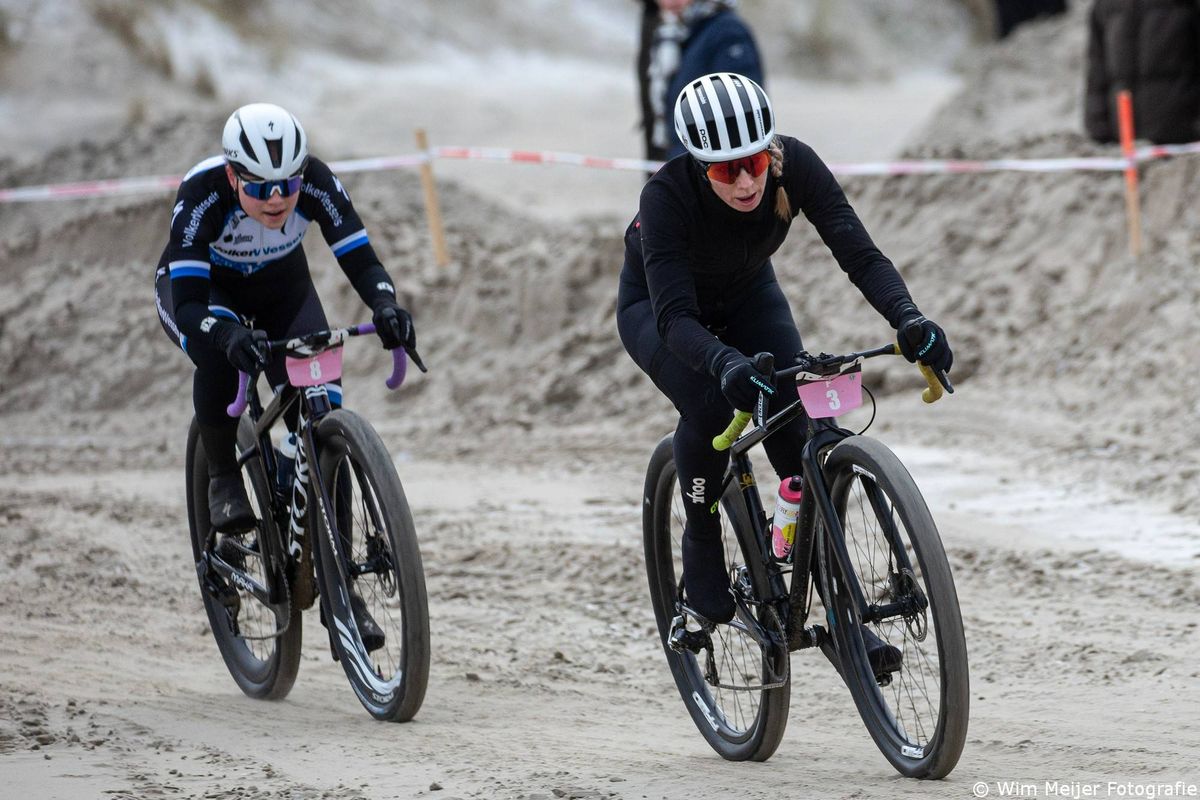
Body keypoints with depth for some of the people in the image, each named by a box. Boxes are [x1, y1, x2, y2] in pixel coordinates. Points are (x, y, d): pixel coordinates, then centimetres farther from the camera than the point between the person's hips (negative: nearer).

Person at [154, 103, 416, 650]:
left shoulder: (316, 184, -31)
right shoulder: (202, 194, -37)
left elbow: (360, 260, -30)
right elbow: (189, 304, -41)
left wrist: (386, 306, -52)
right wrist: (228, 335, -62)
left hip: (282, 291, 2)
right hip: (198, 290, -2)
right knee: (221, 353, -38)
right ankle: (222, 477, -13)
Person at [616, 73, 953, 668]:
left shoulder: (793, 166, -31)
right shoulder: (668, 195, -38)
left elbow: (859, 252, -36)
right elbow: (675, 316, -44)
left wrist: (909, 318, -54)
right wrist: (727, 364, -64)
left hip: (747, 296, 3)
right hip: (656, 306, -3)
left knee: (798, 425, -18)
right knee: (710, 405, -33)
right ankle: (702, 552, -8)